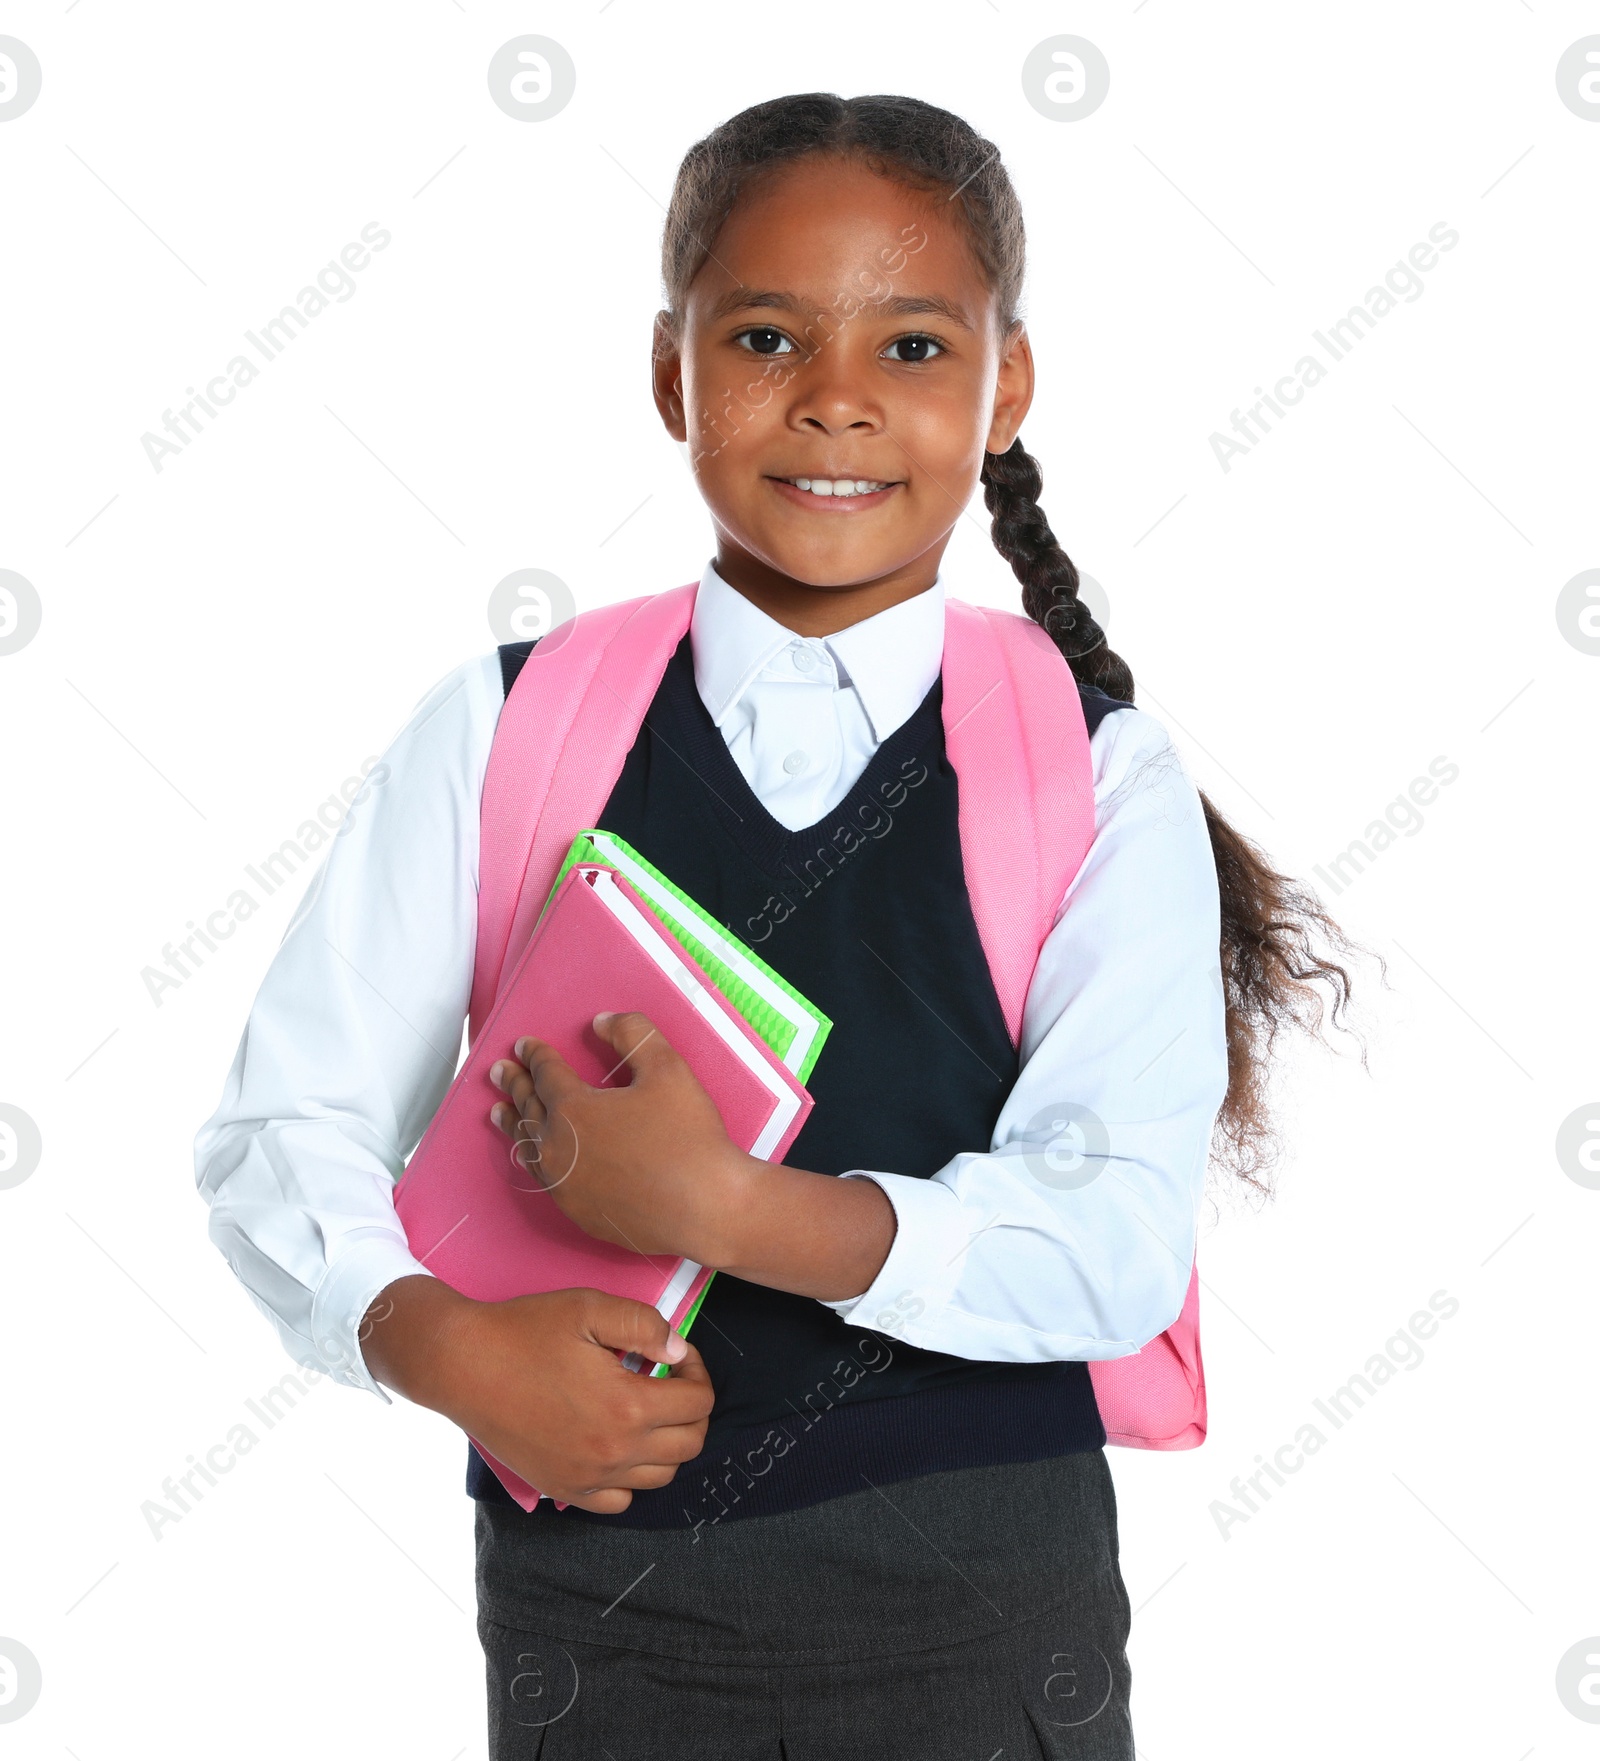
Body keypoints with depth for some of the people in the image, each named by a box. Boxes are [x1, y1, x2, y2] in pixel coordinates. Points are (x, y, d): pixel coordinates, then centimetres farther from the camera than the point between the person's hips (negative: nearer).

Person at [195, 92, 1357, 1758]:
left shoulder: (1099, 774, -4)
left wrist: (724, 1206, -25)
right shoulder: (504, 731, -1)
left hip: (983, 1615, 0)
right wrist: (455, 1351, -20)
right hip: (598, 1598, 1)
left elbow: (1116, 1244, -14)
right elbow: (284, 1131, -2)